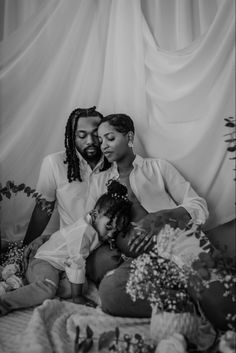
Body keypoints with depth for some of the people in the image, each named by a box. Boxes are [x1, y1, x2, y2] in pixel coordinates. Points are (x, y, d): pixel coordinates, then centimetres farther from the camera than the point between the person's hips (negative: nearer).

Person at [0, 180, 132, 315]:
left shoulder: (97, 228, 2)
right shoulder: (82, 231, -27)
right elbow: (77, 264, -27)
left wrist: (107, 241, 0)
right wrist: (77, 297, -22)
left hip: (62, 265, 12)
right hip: (44, 262, -12)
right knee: (48, 288, -36)